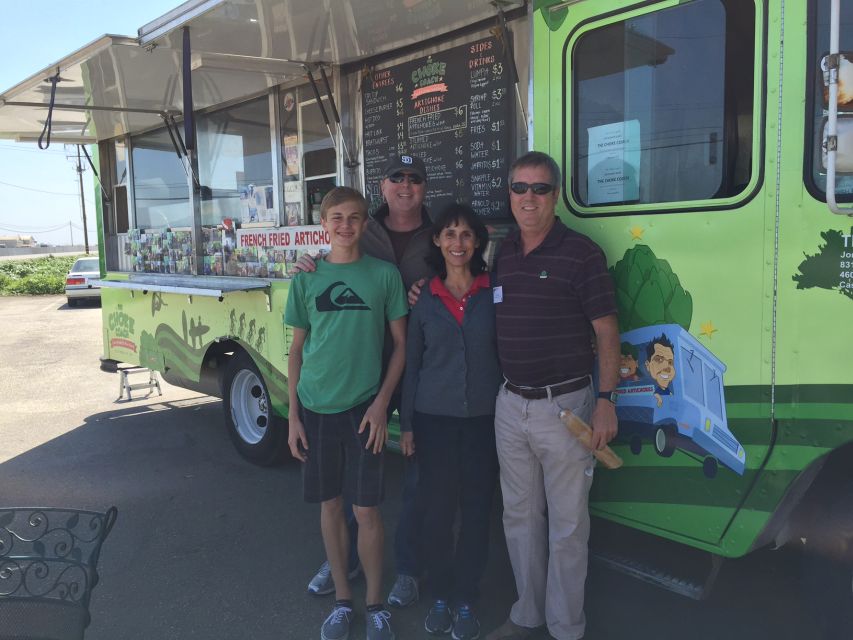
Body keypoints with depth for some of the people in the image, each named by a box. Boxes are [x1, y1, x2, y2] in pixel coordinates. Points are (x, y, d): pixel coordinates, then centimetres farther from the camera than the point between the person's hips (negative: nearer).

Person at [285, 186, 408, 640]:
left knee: (366, 510, 2)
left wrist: (381, 403, -8)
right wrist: (292, 415, 4)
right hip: (316, 408, 2)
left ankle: (375, 603, 22)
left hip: (364, 408, -2)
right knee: (330, 505, 12)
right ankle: (342, 599, 29)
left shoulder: (384, 274, -1)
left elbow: (400, 344, 2)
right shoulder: (307, 278, 4)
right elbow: (297, 349, 7)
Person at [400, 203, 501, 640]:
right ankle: (440, 595, 26)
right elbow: (411, 364, 5)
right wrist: (406, 424, 3)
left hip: (484, 418, 0)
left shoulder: (494, 294, 0)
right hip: (434, 418, 0)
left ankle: (465, 600, 24)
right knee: (437, 508, 7)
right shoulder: (425, 299, 2)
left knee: (476, 509, 7)